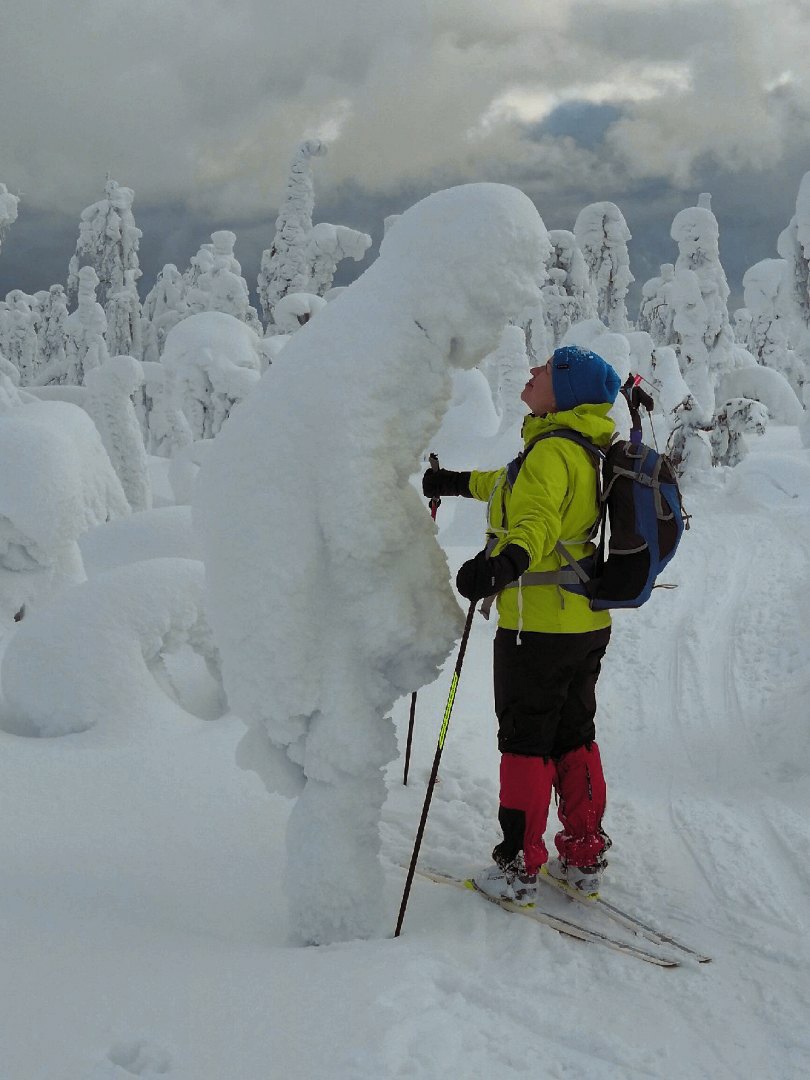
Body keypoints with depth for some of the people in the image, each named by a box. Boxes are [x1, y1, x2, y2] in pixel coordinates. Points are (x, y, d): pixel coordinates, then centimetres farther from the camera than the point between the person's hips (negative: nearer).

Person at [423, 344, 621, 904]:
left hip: (538, 625, -9)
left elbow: (538, 517, -39)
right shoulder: (589, 449, 12)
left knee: (525, 741, 1)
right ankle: (585, 858, 23)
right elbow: (519, 484, 30)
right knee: (575, 737, 16)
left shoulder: (554, 451, -19)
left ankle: (518, 867, 8)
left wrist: (507, 559, -57)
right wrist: (457, 482, 40)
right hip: (588, 624, 9)